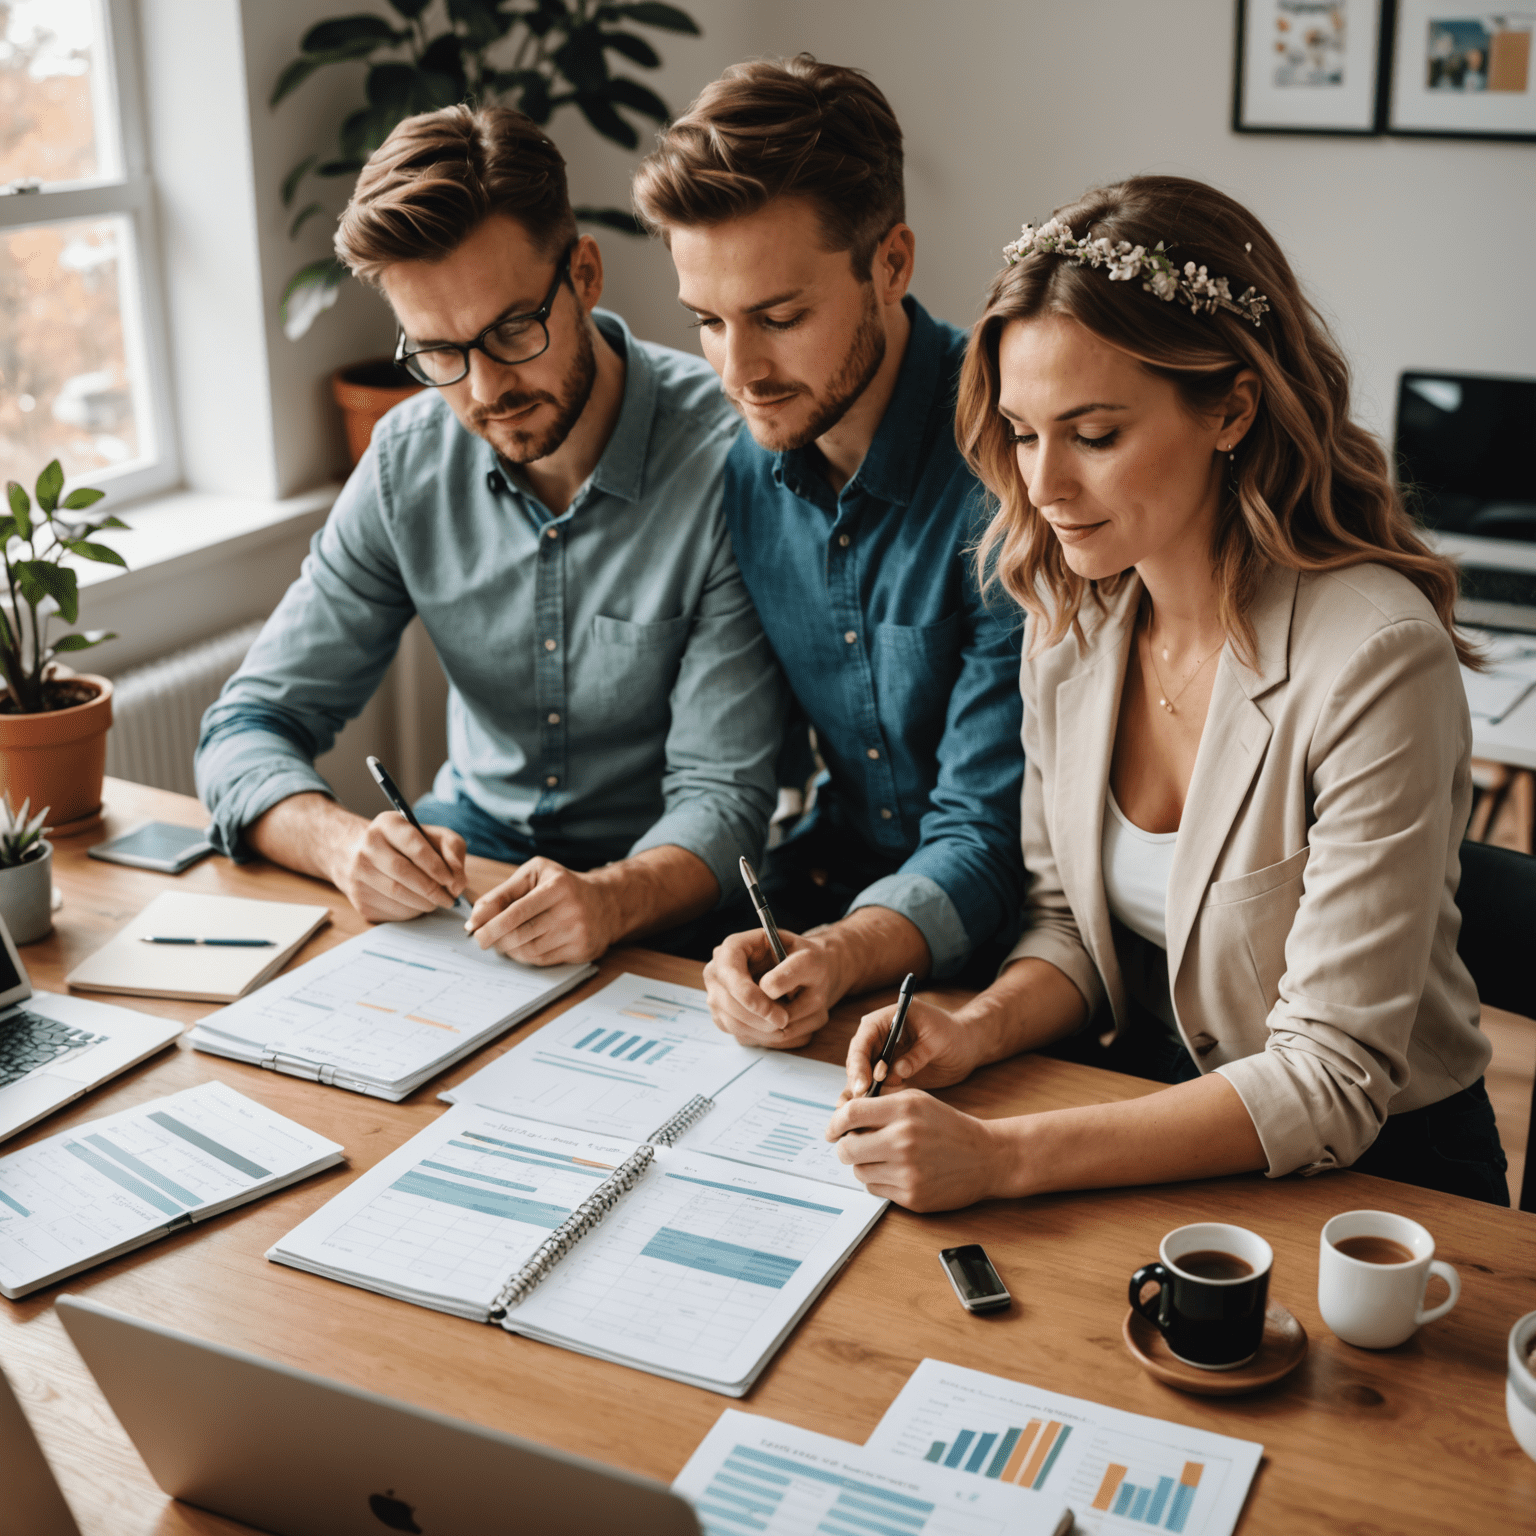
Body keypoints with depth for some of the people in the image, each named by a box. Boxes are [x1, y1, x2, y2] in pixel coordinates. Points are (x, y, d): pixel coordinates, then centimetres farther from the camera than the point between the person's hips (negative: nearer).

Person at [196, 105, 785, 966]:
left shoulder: (723, 461, -20)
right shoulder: (410, 460, -5)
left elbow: (720, 795, -20)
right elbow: (249, 730, -3)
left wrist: (614, 897, -42)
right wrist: (345, 842, -25)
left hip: (652, 885, -2)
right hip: (470, 845, 3)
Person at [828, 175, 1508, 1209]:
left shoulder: (1375, 660, -23)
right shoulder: (1072, 613, -3)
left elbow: (1332, 1081, -23)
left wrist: (1002, 1157, -29)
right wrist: (981, 1028, -13)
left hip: (1371, 1172, -5)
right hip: (1143, 1128, 5)